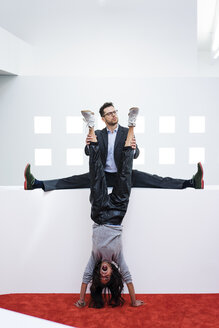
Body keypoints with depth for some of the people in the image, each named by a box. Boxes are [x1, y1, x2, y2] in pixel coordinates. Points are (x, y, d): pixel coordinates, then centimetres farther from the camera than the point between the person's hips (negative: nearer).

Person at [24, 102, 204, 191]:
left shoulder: (127, 132, 2)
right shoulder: (98, 134, 7)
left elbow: (135, 155, -11)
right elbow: (89, 152, -9)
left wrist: (133, 148, -36)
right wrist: (88, 145, -34)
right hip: (102, 175, 1)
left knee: (151, 179, -22)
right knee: (76, 180, -17)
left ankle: (191, 182, -35)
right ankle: (36, 183, -28)